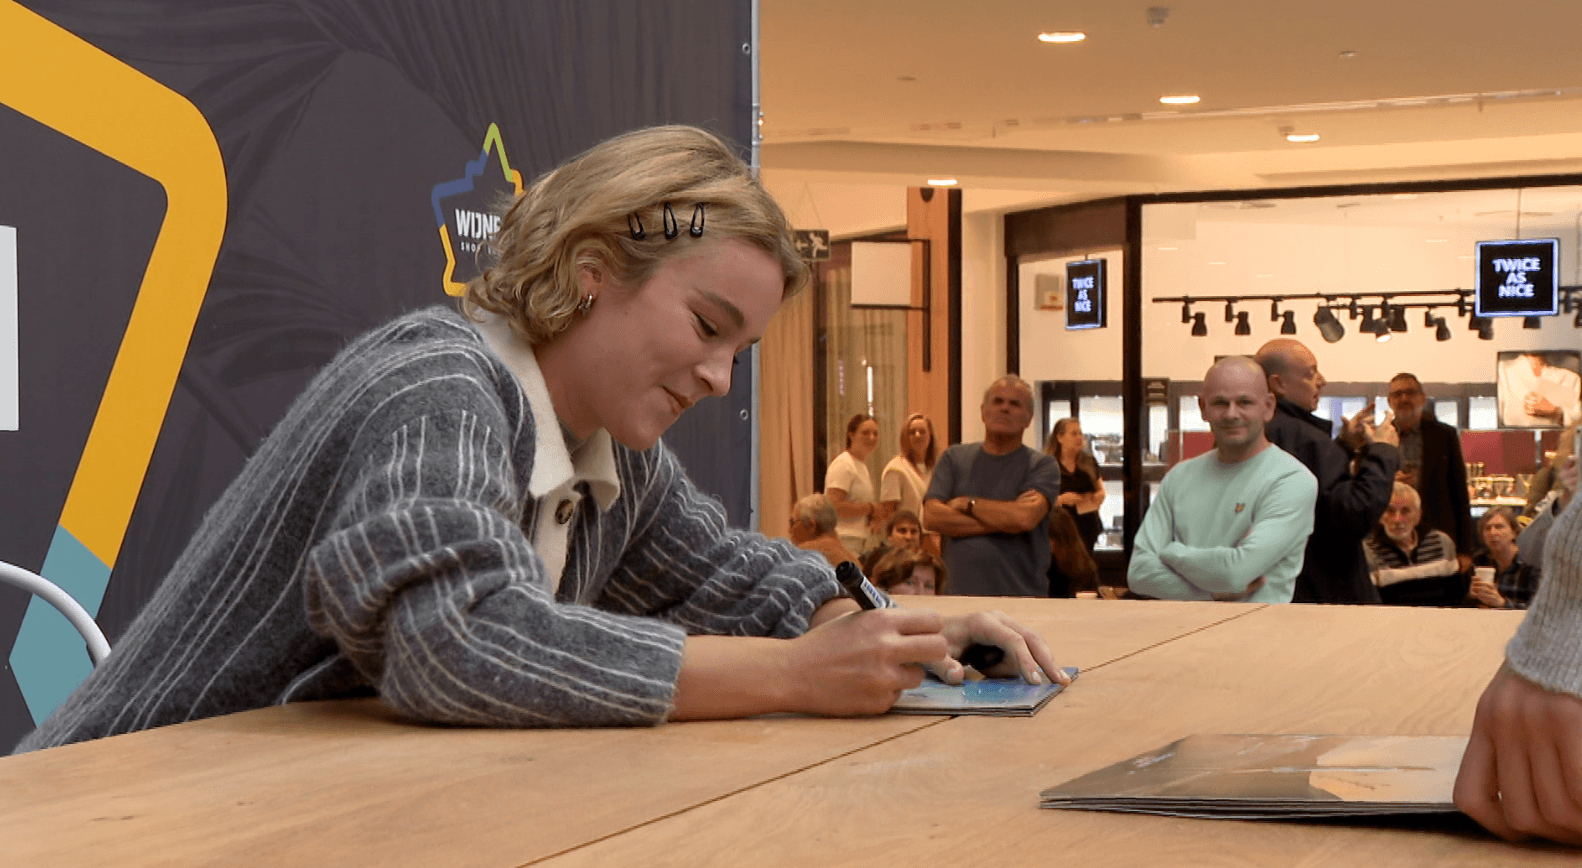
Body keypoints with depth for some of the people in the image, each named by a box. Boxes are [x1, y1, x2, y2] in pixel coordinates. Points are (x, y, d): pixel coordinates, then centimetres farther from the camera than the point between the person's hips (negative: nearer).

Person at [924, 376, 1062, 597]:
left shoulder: (1043, 465, 5)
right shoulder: (954, 458, 13)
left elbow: (1026, 517, -13)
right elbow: (932, 516, -1)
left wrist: (967, 503, -1)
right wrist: (1002, 521, -6)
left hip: (1021, 593, -2)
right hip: (957, 591, 2)